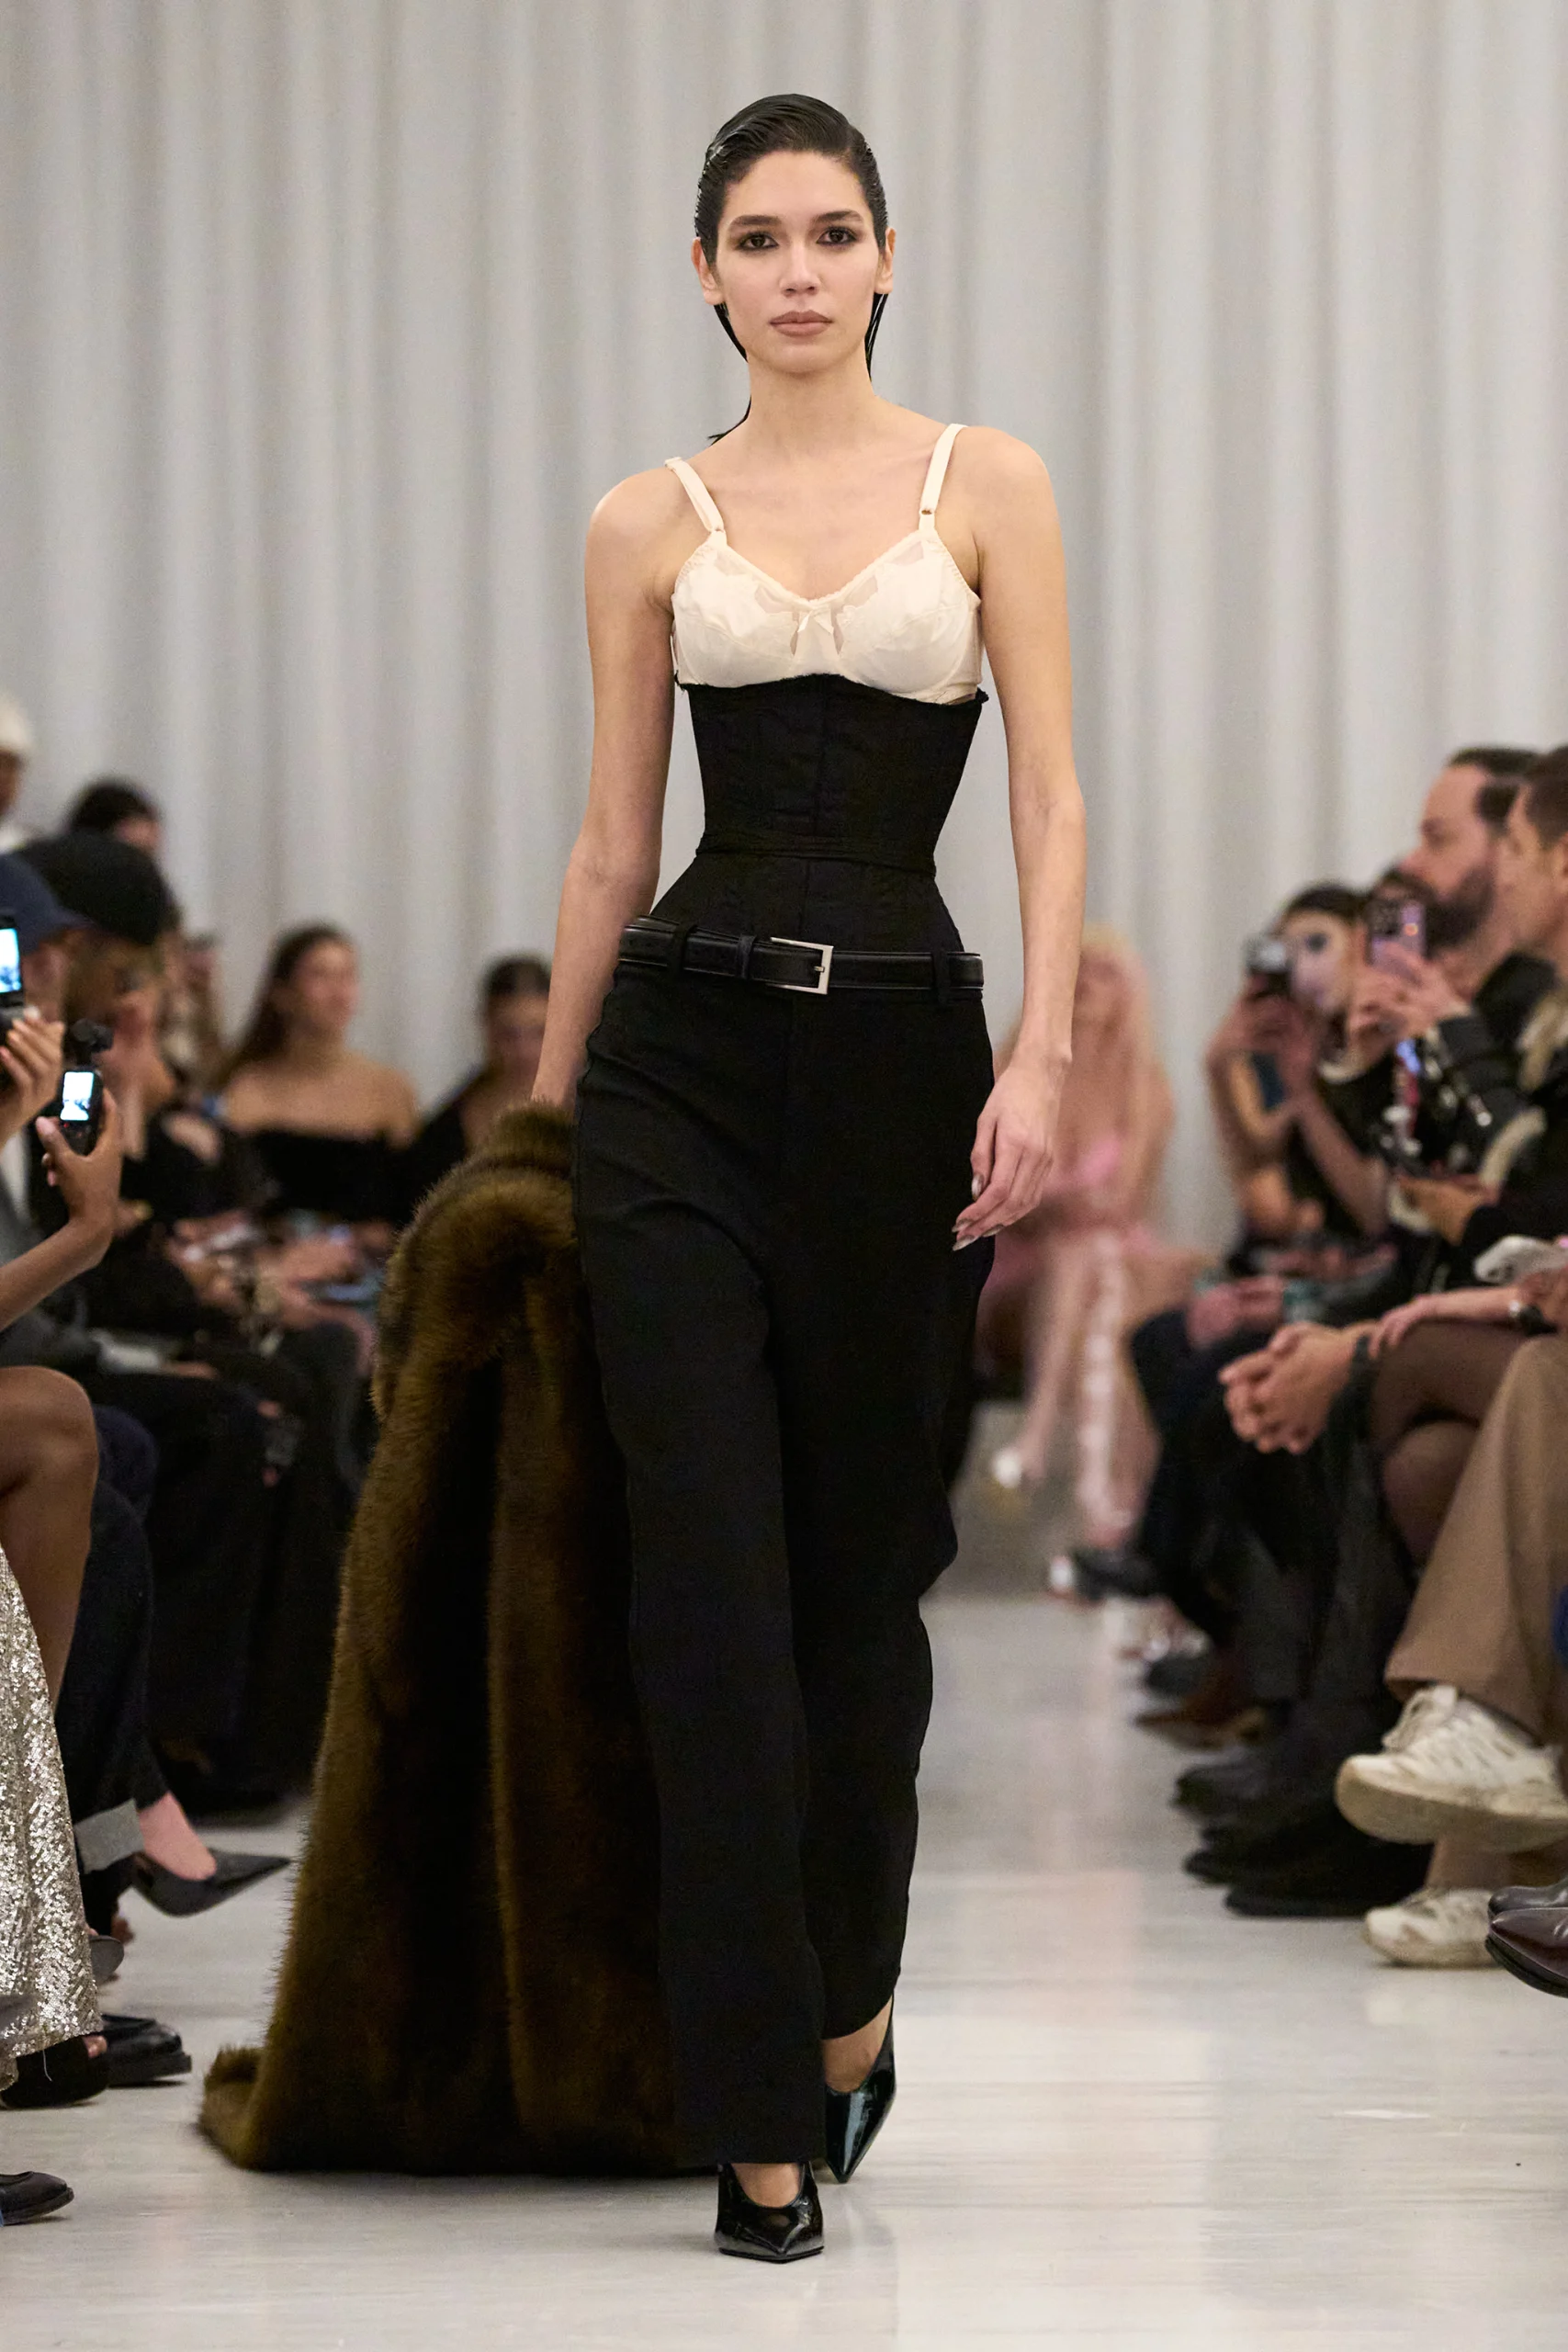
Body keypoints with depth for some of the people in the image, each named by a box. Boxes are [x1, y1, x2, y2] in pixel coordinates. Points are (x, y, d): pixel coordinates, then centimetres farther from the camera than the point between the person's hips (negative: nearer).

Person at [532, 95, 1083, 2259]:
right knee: (713, 1577, -6)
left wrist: (1042, 1061, -12)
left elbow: (1051, 801, -1)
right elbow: (613, 844, 11)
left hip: (902, 1049, 0)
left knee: (863, 1556, 9)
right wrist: (540, 1111, 12)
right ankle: (763, 2114, -2)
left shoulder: (986, 487, 5)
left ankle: (852, 2001, 32)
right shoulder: (651, 523, 7)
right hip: (686, 1050, 0)